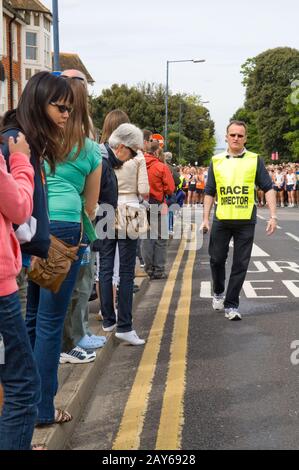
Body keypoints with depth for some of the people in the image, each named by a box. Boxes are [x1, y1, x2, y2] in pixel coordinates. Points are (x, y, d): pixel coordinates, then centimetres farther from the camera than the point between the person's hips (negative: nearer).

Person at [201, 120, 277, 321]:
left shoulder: (255, 160, 3)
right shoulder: (217, 161, 8)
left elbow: (268, 188, 1)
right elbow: (210, 192, 11)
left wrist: (273, 216, -8)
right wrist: (206, 219, 5)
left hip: (246, 221, -1)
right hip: (221, 220, 1)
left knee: (240, 265, 2)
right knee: (217, 259, 8)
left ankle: (231, 304, 11)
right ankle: (219, 292, 35)